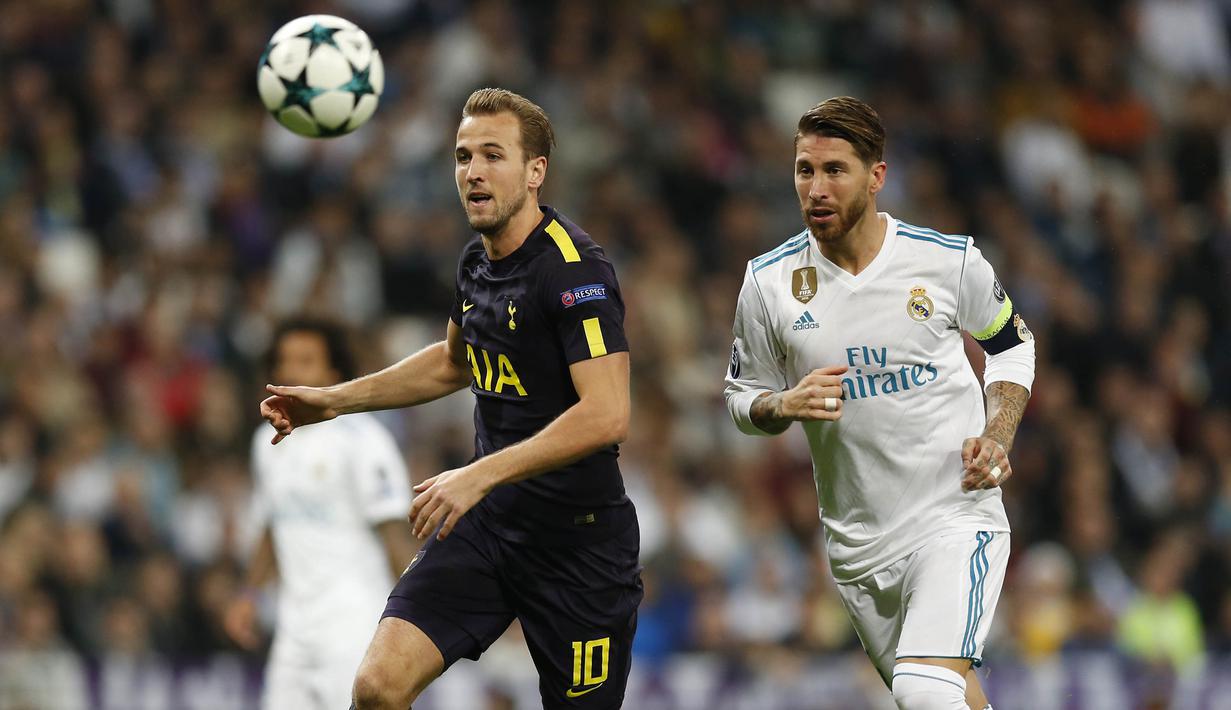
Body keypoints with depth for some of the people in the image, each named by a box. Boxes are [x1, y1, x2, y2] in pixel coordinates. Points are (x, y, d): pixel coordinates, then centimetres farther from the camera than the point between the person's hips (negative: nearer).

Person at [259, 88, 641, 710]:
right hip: (487, 522, 6)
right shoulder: (477, 261, 7)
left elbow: (606, 416, -27)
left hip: (577, 539, -6)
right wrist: (335, 399, 22)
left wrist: (480, 476, -29)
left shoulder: (575, 268, -18)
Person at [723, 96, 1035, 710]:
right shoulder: (768, 281, -3)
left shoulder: (949, 260, -6)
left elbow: (1011, 345, 12)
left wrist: (997, 437, -4)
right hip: (857, 539, 3)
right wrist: (785, 407, -13)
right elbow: (743, 395, 10)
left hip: (956, 516, -3)